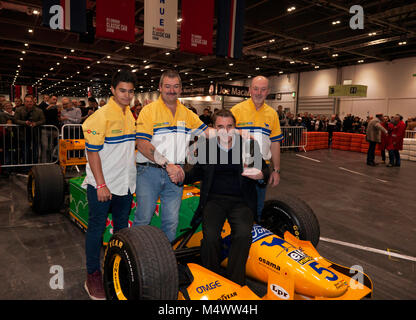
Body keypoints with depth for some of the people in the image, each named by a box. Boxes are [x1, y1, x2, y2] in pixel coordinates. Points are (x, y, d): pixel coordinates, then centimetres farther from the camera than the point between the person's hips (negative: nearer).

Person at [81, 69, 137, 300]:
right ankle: (93, 276, 19)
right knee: (97, 228, 5)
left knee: (122, 227, 16)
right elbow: (93, 153, -15)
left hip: (125, 184, 7)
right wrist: (101, 185, -18)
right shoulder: (101, 116, -13)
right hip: (102, 185, -7)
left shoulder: (130, 115, 8)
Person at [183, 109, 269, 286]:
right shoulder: (205, 146, 6)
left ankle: (234, 284, -8)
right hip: (214, 199, 1)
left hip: (241, 201, 0)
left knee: (243, 235, -28)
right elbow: (198, 172, 16)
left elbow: (265, 169, 11)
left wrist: (260, 175, -13)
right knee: (210, 237, -25)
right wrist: (182, 176, -4)